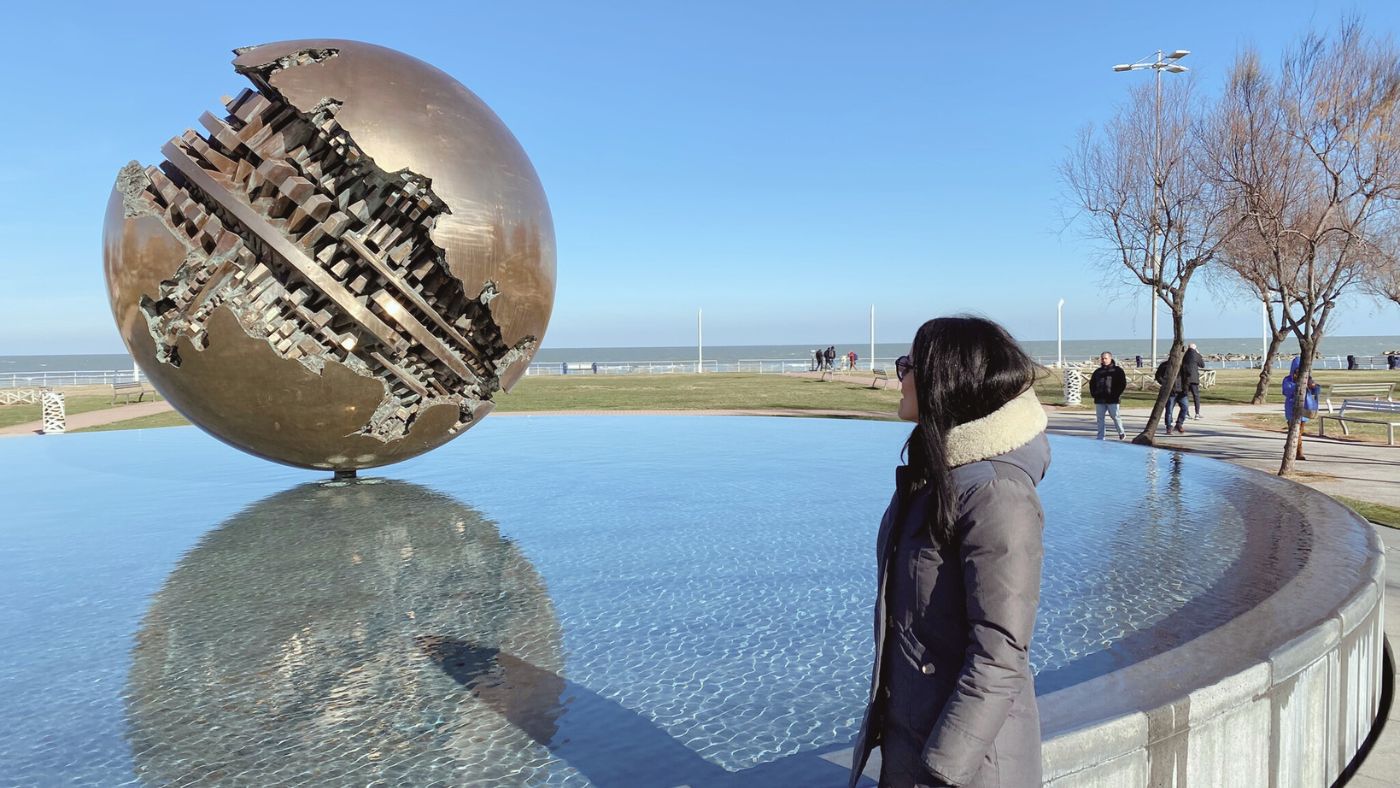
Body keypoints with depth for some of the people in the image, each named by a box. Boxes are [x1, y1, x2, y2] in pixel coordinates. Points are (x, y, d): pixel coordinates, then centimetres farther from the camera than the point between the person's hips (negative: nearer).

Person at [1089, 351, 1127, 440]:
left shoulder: (1117, 370, 1)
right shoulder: (1098, 371, 14)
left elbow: (1123, 384, -3)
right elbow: (1092, 383, 21)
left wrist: (1116, 394, -11)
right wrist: (1094, 394, 7)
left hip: (1112, 400, -4)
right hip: (1099, 400, 4)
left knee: (1115, 417, 0)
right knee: (1100, 418, 4)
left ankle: (1121, 433, 22)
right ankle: (1100, 438, 9)